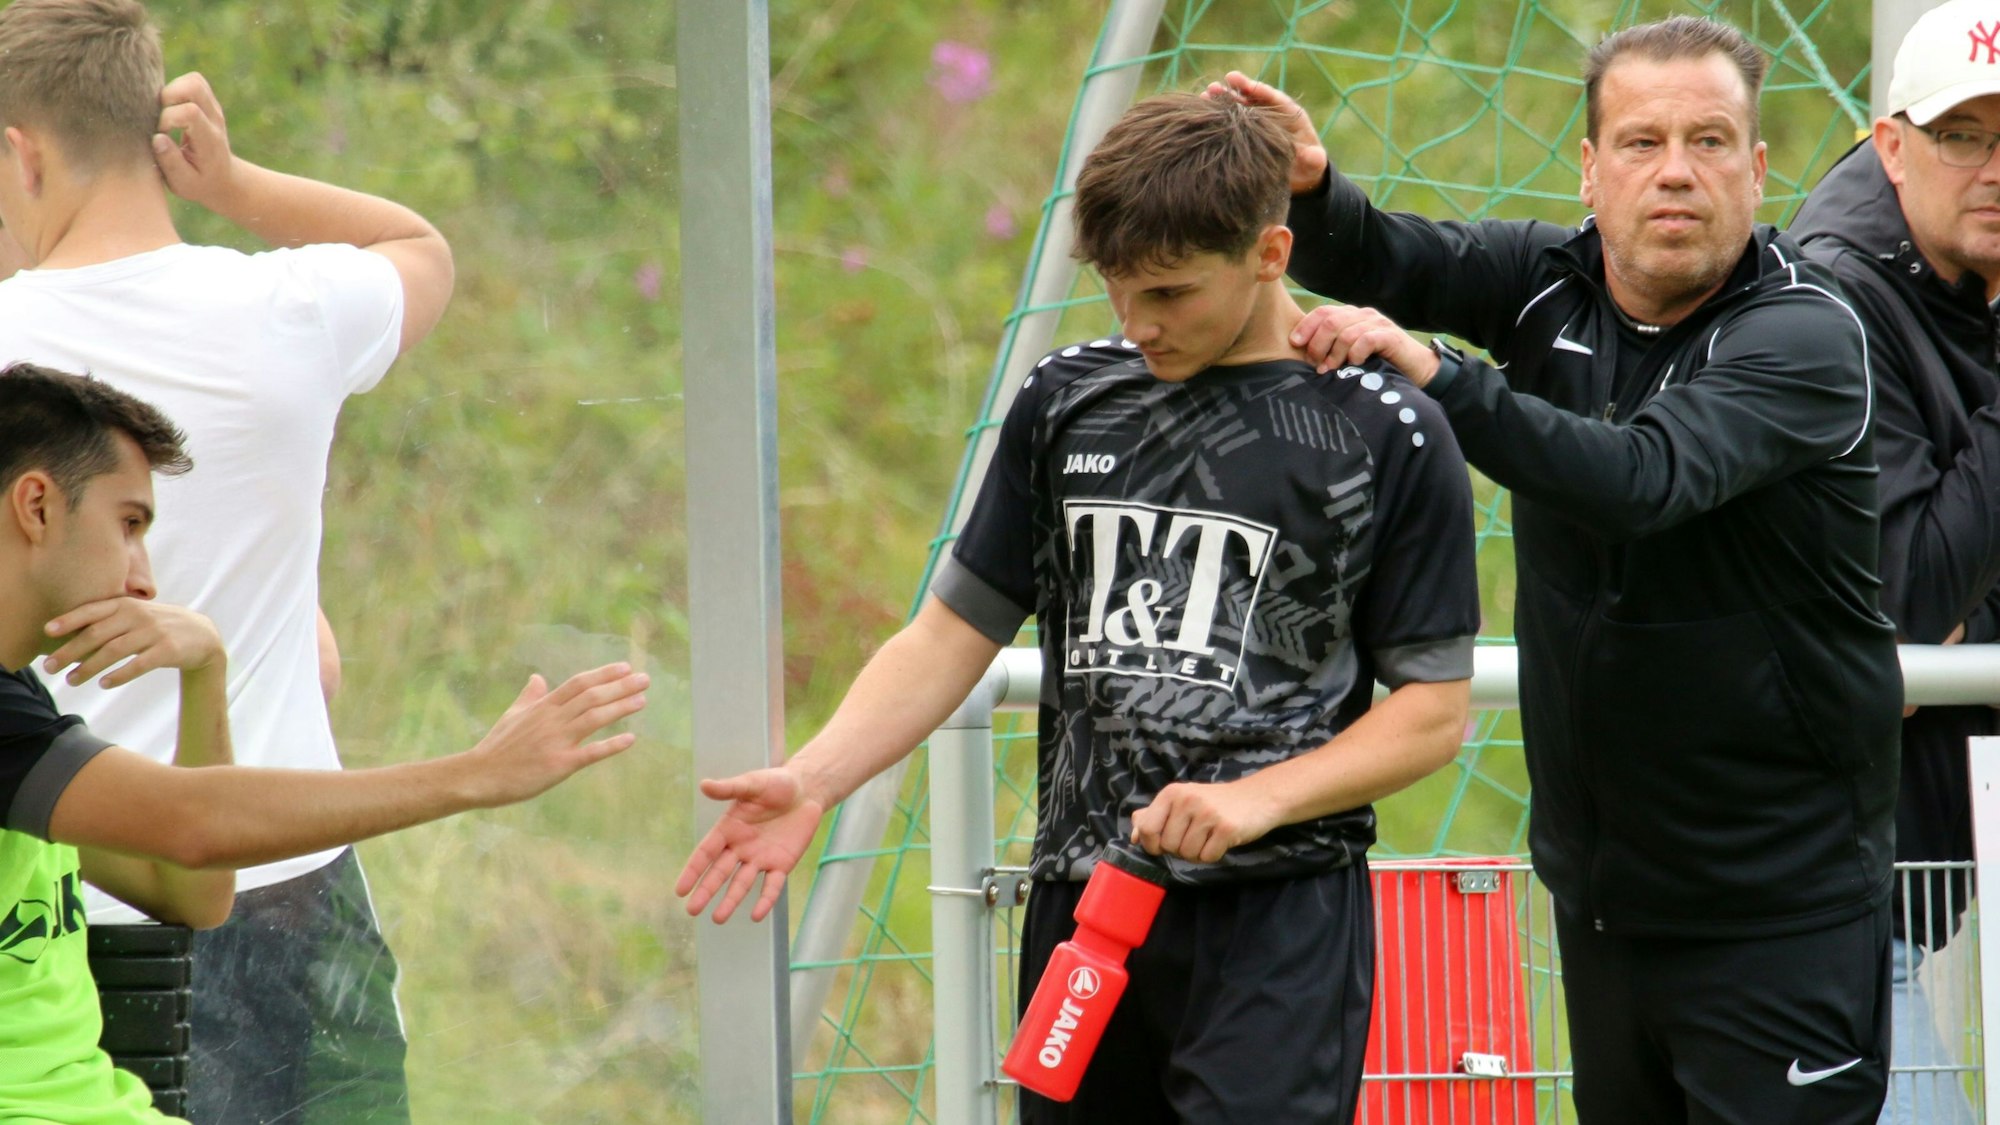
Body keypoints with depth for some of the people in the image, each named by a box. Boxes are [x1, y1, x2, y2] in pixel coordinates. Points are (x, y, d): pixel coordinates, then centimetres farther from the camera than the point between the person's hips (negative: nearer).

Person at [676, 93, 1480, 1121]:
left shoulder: (1385, 436, -2)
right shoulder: (1067, 401, 11)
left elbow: (1432, 710, -1)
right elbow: (956, 630, 13)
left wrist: (1260, 799, -16)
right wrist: (815, 779, -3)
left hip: (1278, 918, -5)